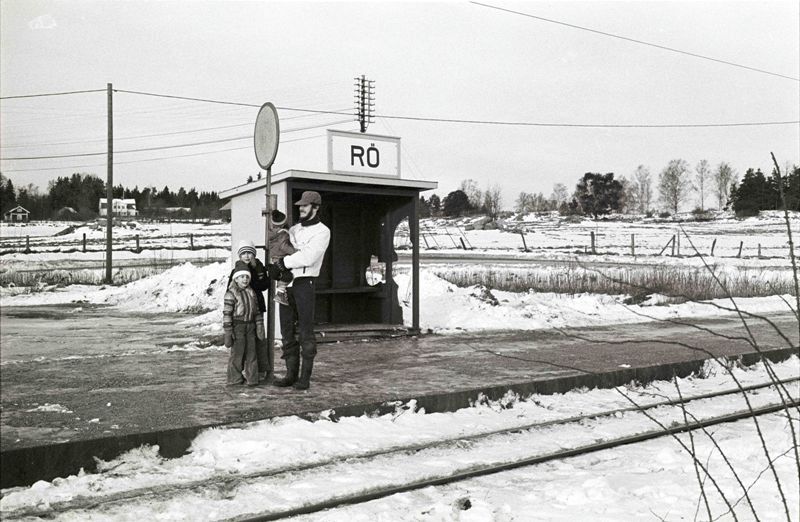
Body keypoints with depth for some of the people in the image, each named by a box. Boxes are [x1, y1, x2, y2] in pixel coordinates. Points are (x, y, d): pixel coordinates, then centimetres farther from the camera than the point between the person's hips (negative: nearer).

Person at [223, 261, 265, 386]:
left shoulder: (251, 292, 11)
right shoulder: (231, 293, -8)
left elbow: (257, 311, 14)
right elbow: (227, 313, -12)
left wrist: (259, 327, 9)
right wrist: (228, 331, -16)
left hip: (250, 326, 6)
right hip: (237, 326, -5)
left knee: (251, 352, 6)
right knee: (237, 352, -1)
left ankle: (252, 379, 13)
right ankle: (235, 379, 10)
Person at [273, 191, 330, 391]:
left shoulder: (322, 231, -3)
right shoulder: (293, 229, 18)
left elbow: (308, 257, -16)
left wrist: (285, 262, -10)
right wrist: (283, 268, -7)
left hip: (304, 283, -7)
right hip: (286, 283, 7)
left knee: (305, 331, -4)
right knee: (287, 330, 8)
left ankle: (305, 377, 2)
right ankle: (291, 374, 16)